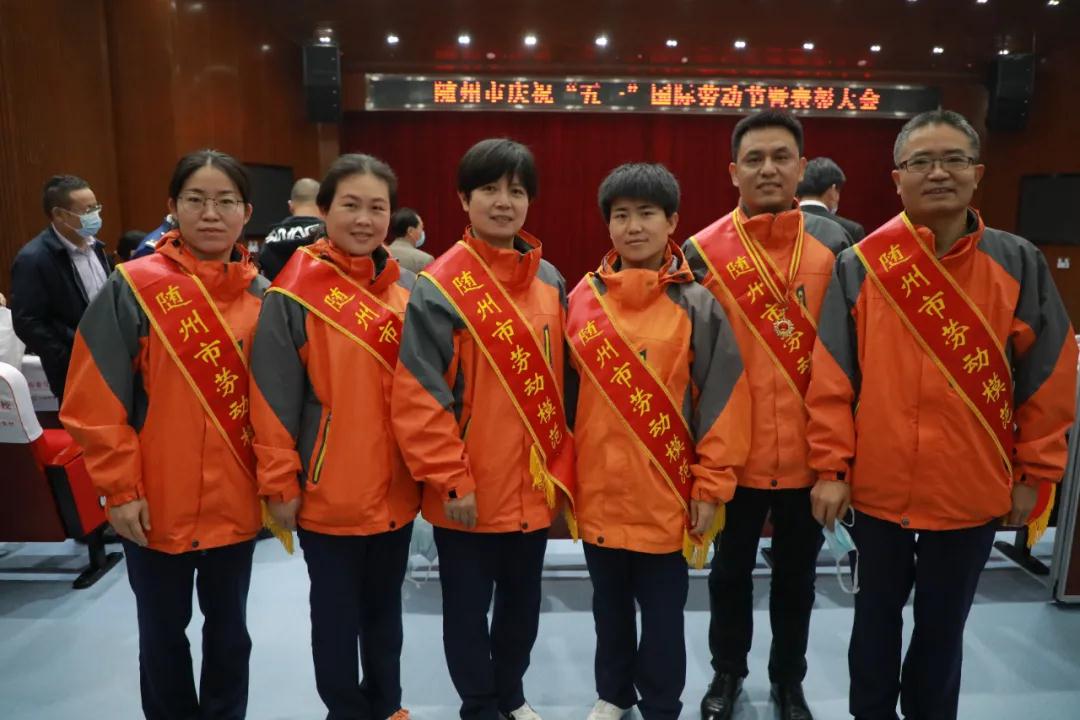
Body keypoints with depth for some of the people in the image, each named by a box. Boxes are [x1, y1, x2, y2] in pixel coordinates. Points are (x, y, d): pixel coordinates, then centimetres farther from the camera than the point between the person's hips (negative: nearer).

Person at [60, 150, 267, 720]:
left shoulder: (262, 296, 0)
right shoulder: (132, 288, -9)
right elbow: (94, 402, -9)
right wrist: (120, 488, -10)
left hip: (235, 502, 2)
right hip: (155, 505, -2)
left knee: (228, 626, 19)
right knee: (162, 630, 16)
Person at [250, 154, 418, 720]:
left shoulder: (408, 289, 3)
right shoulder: (294, 294, -11)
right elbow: (273, 399, -10)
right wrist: (279, 484, -9)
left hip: (395, 488, 4)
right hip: (327, 491, -4)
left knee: (385, 607, 21)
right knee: (336, 613, 14)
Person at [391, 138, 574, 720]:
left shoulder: (550, 281, 5)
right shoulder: (440, 287, -13)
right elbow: (417, 397, -15)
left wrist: (560, 467, 8)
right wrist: (451, 480, -15)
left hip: (534, 485, 5)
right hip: (468, 491, -5)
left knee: (522, 600, 21)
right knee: (468, 607, 14)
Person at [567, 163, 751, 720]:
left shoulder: (695, 305, -8)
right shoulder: (584, 298, 0)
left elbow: (722, 397, -7)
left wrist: (710, 485, -8)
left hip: (665, 494, -3)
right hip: (597, 491, 3)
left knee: (662, 611, 13)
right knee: (609, 604, 21)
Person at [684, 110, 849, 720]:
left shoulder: (835, 244, -1)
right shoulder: (703, 252, -6)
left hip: (811, 449, 2)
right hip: (734, 450, -1)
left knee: (798, 573, 18)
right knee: (732, 569, 17)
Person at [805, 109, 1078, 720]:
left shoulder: (1019, 264, -3)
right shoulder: (860, 266, -6)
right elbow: (831, 377, -7)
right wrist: (831, 467, -8)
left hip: (974, 488, 1)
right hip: (879, 484, 0)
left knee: (944, 623, 18)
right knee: (878, 615, 18)